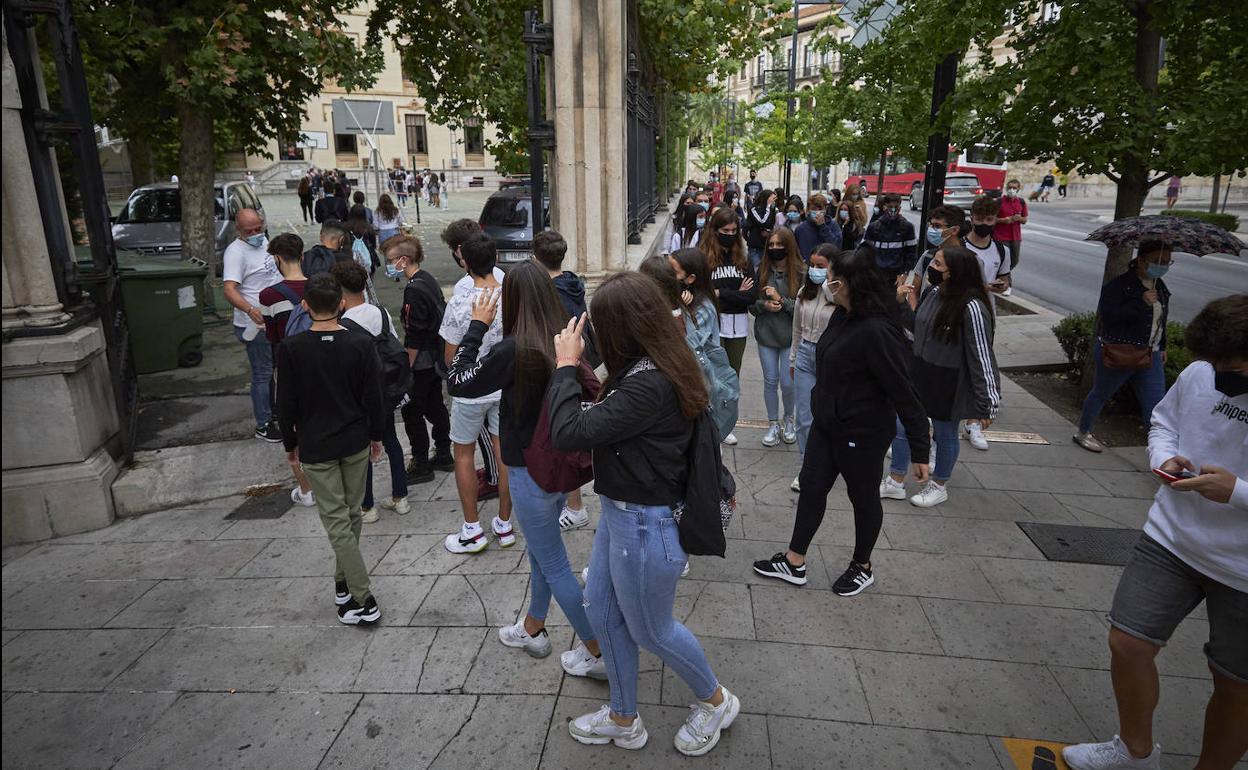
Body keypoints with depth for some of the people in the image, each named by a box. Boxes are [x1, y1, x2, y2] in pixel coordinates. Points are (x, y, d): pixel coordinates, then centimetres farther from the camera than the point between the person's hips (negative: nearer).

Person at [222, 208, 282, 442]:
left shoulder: (262, 241, 7)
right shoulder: (236, 251, -21)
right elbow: (230, 290, -31)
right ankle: (263, 426, 10)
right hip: (255, 325, -9)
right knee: (262, 374, -1)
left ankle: (271, 412, 39)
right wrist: (251, 310, -48)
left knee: (270, 370, 22)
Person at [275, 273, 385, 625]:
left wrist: (290, 443, 8)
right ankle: (344, 583, 31)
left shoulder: (290, 348, -12)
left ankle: (364, 600, 0)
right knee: (351, 514, 17)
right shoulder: (361, 344, -8)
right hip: (356, 443, 2)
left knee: (337, 522, 2)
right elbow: (374, 397, -4)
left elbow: (286, 404, -6)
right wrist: (376, 436, 9)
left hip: (315, 447, -2)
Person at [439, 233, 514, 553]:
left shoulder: (459, 304, -19)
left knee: (463, 454, 13)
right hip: (506, 386, 4)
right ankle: (504, 525, 26)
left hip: (470, 391, -3)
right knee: (505, 452, 13)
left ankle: (472, 531, 19)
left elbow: (450, 358, -10)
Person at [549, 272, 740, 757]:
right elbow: (609, 420, 10)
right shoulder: (649, 368, 2)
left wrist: (566, 366, -19)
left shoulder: (648, 384, -30)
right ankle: (623, 720, 42)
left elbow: (568, 434, -30)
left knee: (649, 630, 14)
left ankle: (715, 701, 41)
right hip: (620, 513, 10)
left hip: (645, 525, -10)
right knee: (602, 612, 21)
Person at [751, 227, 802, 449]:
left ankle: (789, 418, 31)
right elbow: (751, 303, 5)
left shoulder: (800, 273, -10)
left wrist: (781, 300, -21)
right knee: (770, 381, 10)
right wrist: (764, 305, -14)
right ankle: (773, 424, 25)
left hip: (790, 336, -2)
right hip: (766, 335, 2)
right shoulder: (761, 271, -1)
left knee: (787, 382, 3)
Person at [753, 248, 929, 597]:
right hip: (827, 424, 8)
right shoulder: (843, 316, -1)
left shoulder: (877, 331, -27)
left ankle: (862, 567, 36)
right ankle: (794, 564, 29)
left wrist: (919, 451, -20)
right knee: (811, 488, 14)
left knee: (863, 498, 13)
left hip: (862, 434, -8)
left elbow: (904, 394, -24)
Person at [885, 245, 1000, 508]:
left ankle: (938, 486, 37)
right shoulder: (933, 293, -1)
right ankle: (895, 483, 31)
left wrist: (987, 404, -18)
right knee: (901, 427, 14)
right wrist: (911, 304, -2)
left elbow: (981, 357, -21)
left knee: (945, 435, 15)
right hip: (919, 376, 7)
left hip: (948, 385, -7)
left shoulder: (971, 307, -24)